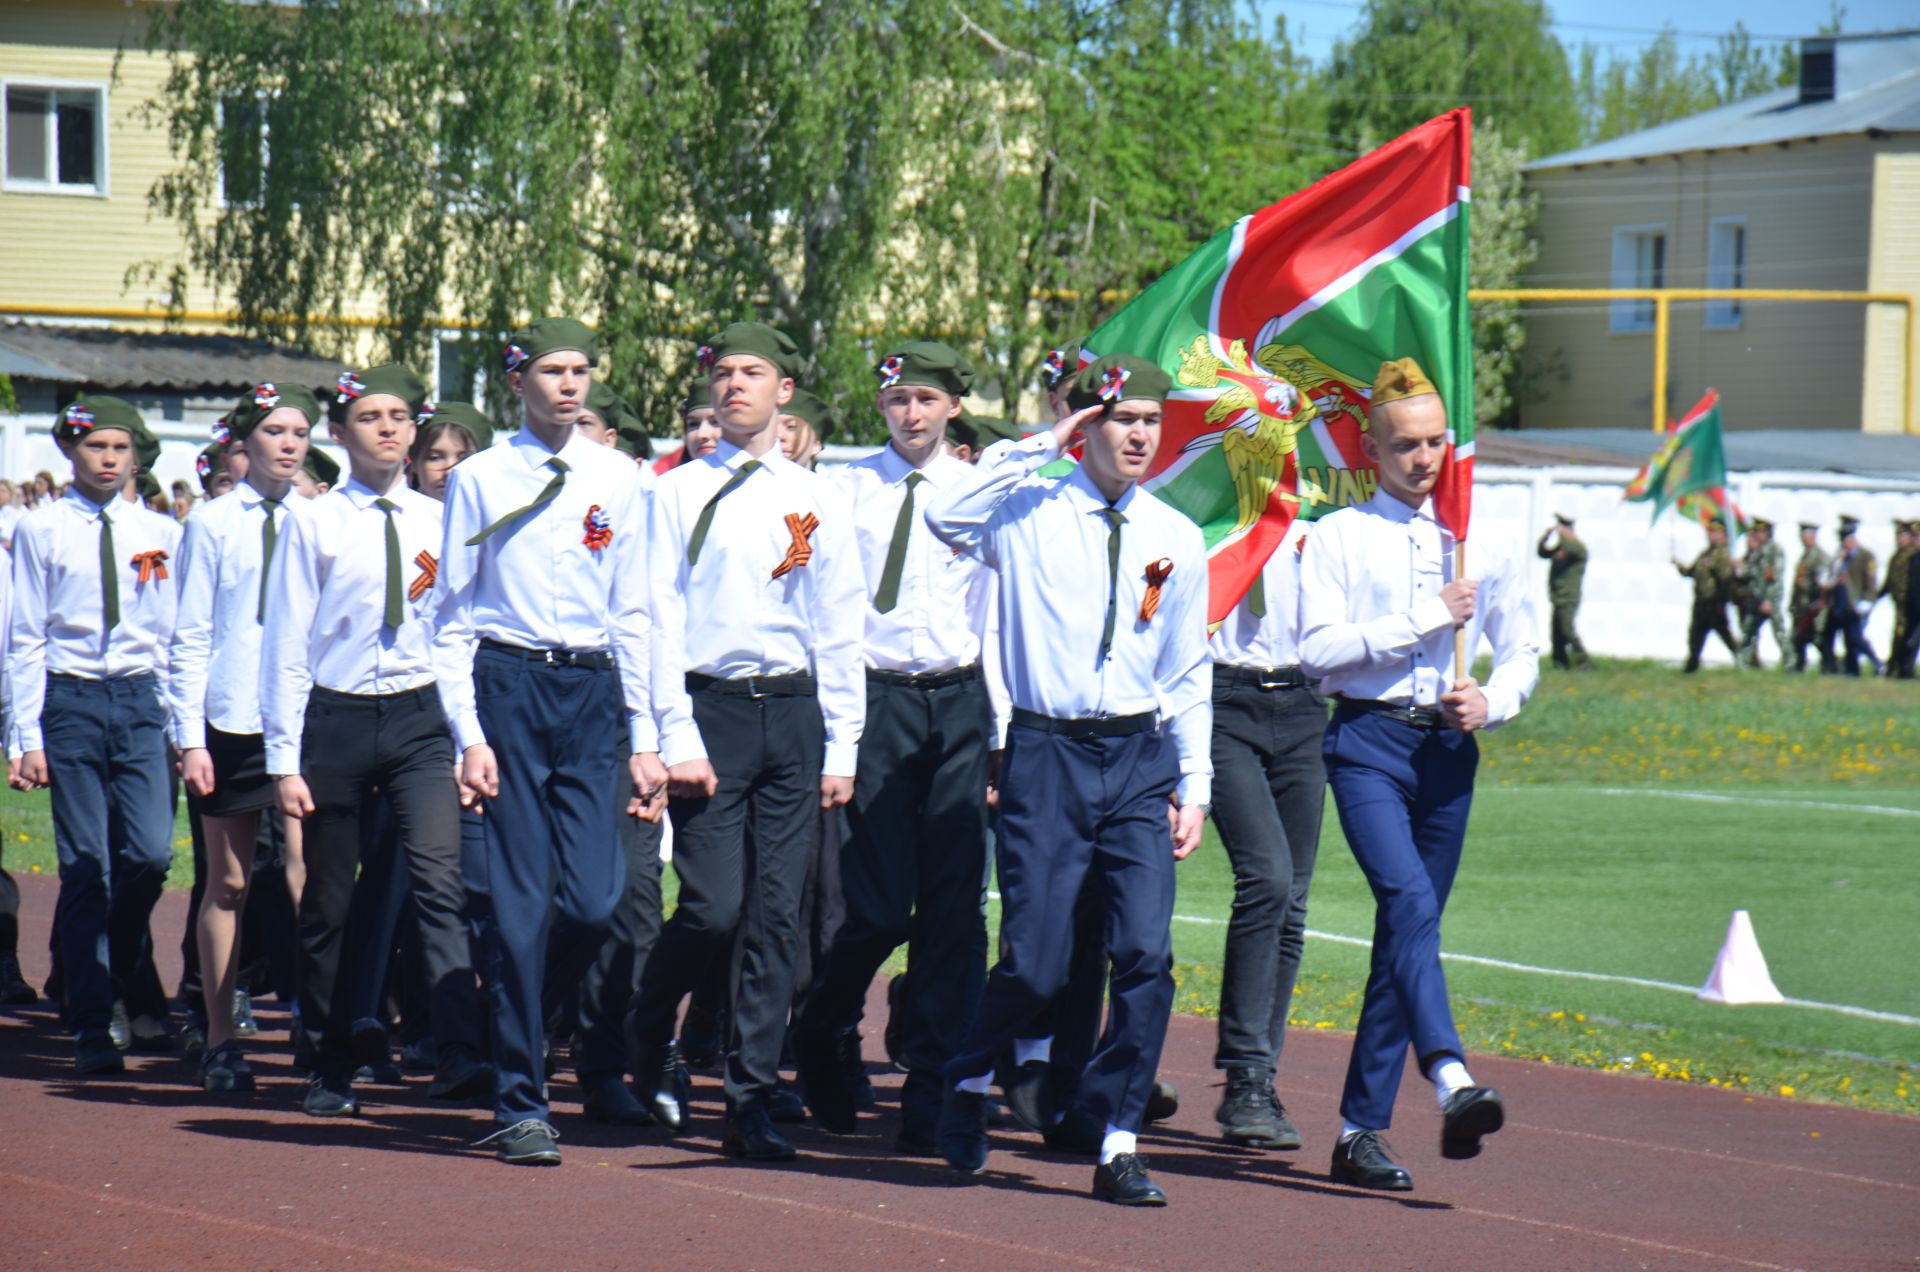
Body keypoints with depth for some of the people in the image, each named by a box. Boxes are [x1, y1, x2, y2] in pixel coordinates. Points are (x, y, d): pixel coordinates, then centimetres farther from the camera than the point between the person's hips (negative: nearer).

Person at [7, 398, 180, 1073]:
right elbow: (25, 639, 1)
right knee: (86, 866, -2)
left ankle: (122, 978, 19)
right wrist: (28, 735, -4)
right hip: (71, 700, -2)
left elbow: (176, 635, 12)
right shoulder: (40, 531, 1)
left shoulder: (160, 534, 8)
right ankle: (92, 1026, 4)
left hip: (142, 699, 2)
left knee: (150, 854, -10)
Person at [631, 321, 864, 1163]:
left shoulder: (815, 501, 11)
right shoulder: (678, 493, 4)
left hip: (792, 714, 3)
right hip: (710, 709, -3)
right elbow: (661, 618, -1)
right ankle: (650, 1032, 19)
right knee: (714, 907, -10)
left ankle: (752, 1101, 3)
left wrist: (841, 749, 6)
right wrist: (678, 738, -9)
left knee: (777, 913, -1)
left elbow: (839, 629, 12)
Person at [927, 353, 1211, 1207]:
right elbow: (947, 517, -22)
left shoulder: (1176, 539, 10)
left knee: (1146, 953, -9)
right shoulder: (1030, 513, 0)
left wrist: (1193, 786, 10)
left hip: (1141, 760, 3)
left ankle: (1119, 1144, 1)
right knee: (1036, 962, -4)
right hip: (1047, 754, -3)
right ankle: (968, 1082, 26)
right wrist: (1037, 448, -13)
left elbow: (1187, 676, 16)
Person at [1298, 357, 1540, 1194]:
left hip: (1448, 750, 4)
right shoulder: (1338, 537, 2)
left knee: (1407, 934, 4)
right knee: (1409, 904, -24)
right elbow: (1319, 649, -9)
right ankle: (1452, 1084, -41)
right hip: (1367, 740, -4)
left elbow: (1522, 652, 18)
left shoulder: (1479, 542, 13)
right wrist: (1424, 619, -11)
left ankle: (1361, 1130, 9)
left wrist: (1491, 701, -3)